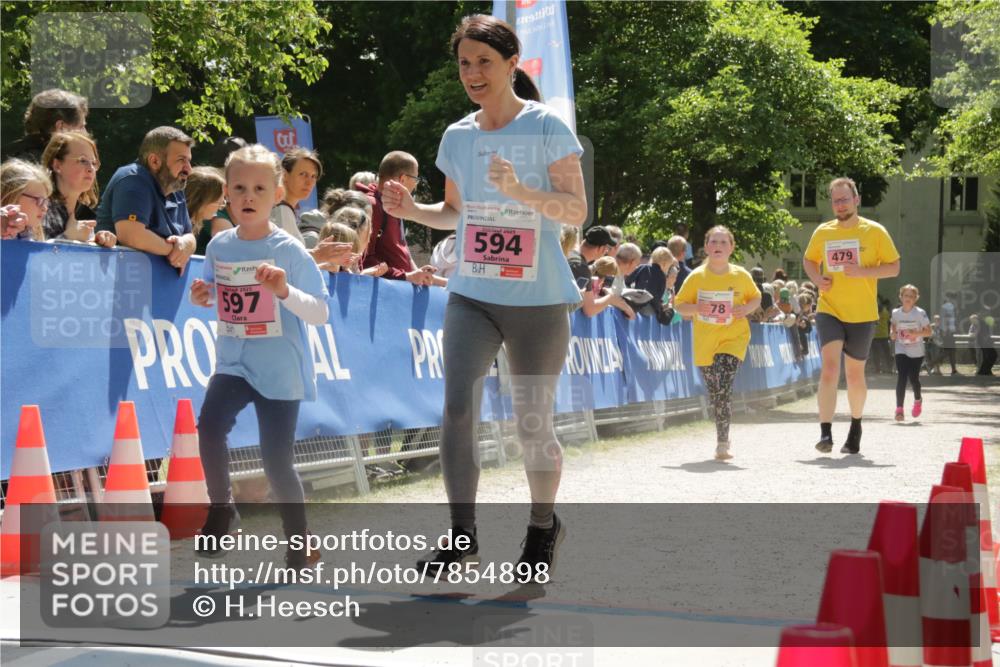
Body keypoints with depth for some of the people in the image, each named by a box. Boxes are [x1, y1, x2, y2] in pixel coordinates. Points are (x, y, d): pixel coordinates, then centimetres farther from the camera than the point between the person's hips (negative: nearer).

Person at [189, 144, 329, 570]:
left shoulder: (289, 251, -11)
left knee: (276, 458, -3)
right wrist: (202, 297, -3)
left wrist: (285, 291, -29)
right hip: (233, 363, 4)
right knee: (209, 423, -21)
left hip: (280, 371, -4)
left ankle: (299, 543, 18)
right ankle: (221, 509, 2)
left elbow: (320, 315, -13)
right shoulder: (219, 246, 3)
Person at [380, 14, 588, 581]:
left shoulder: (546, 127, -7)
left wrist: (520, 190, -26)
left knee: (534, 425, 5)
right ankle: (463, 536, -1)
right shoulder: (457, 136, 8)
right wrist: (412, 210, 0)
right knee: (458, 408, -12)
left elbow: (577, 211, -10)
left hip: (539, 300, -3)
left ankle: (544, 528, 29)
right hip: (472, 296, 4)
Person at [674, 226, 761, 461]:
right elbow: (679, 305, 2)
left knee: (723, 388, -19)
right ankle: (723, 436, 32)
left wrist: (747, 308, -9)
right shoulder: (696, 277, -4)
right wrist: (696, 308, -19)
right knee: (714, 394, 10)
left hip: (733, 338, -2)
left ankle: (723, 444, -13)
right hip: (705, 343, 2)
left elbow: (756, 297, 13)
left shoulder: (741, 276, -2)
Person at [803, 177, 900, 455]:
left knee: (855, 375, 11)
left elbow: (894, 267, -2)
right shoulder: (822, 232, 5)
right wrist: (816, 278, -2)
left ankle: (856, 426, 35)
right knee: (829, 368, -18)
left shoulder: (874, 231, -3)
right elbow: (808, 260, 20)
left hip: (862, 315, -1)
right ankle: (825, 433, -20)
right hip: (829, 310, 1)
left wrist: (862, 271, -18)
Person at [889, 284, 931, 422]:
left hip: (916, 352, -1)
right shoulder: (896, 313, -1)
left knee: (913, 378, 3)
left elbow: (928, 332, -8)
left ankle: (917, 401, 36)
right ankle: (899, 409, -16)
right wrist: (892, 333, -3)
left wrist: (916, 333, -24)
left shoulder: (920, 313, -9)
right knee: (902, 377, -15)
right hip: (901, 350, 1)